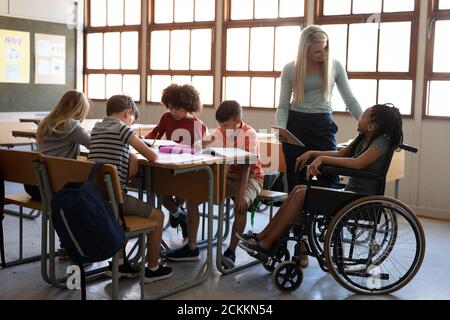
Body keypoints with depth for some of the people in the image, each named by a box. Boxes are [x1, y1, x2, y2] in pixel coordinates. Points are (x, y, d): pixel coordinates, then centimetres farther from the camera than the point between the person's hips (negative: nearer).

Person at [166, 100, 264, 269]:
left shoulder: (249, 134, -17)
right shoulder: (221, 132, 0)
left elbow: (246, 166, -26)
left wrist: (241, 194, -35)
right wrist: (203, 142, -31)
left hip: (250, 176, -5)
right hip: (226, 175, 6)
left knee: (241, 204, -37)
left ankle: (231, 252, -20)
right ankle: (191, 248, -4)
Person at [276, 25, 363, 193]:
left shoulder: (335, 66, 2)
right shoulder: (290, 70, -1)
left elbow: (349, 99, 7)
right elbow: (283, 106, 1)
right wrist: (281, 128, -17)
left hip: (324, 124, 0)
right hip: (296, 124, 0)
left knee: (330, 179, -7)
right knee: (297, 182, 2)